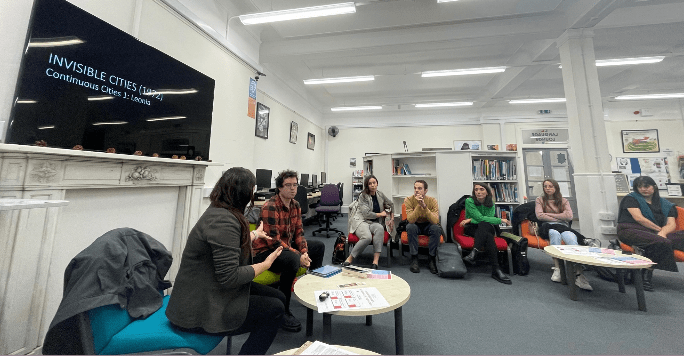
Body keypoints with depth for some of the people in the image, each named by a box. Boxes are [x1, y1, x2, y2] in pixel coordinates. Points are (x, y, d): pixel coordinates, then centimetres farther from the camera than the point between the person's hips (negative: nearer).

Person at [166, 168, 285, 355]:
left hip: (208, 293, 9)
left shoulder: (218, 211, 5)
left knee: (278, 298, 5)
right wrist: (265, 264, -16)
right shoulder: (224, 221, -28)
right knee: (274, 309, -9)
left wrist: (254, 235, 37)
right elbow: (229, 277, -29)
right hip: (199, 311, -9)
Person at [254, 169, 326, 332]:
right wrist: (298, 256, -27)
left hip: (287, 247, 8)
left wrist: (304, 252, -12)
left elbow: (299, 232, 4)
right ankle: (283, 312, -17)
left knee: (319, 246, 8)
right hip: (265, 252, -8)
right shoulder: (270, 207, -23)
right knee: (292, 260, -37)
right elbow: (274, 241, -26)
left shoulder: (295, 205, 2)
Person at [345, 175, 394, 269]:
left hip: (374, 223, 4)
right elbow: (367, 214, -12)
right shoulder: (363, 196, -5)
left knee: (380, 228, -34)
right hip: (361, 221, -4)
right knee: (367, 237, -36)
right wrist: (381, 214, 0)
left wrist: (392, 218, 18)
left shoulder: (380, 195, 12)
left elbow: (391, 204, 28)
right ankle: (350, 258, -18)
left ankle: (375, 260, -33)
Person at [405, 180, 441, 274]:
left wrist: (424, 206, -39)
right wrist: (419, 205, -37)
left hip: (428, 226, 1)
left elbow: (435, 221, -29)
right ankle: (414, 258, -18)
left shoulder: (432, 200, -16)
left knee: (437, 228, -30)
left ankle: (431, 258, -12)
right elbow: (410, 220, -28)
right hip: (415, 225, 0)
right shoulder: (409, 200, -18)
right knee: (410, 227, -33)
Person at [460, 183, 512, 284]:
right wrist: (500, 220, -10)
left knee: (483, 225, -36)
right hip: (471, 229, -2)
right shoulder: (469, 201, -6)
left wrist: (471, 220, -19)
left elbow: (486, 220, -8)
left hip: (488, 228, 2)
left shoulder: (491, 204, 6)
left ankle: (474, 253, -47)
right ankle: (496, 270, -38)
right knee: (488, 237, -35)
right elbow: (480, 218, -14)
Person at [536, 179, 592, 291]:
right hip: (548, 227, -2)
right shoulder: (540, 199, 19)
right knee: (555, 234, -39)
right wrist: (558, 218, 1)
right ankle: (557, 268, -41)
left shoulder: (563, 201, 23)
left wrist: (549, 214, 0)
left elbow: (569, 216, 5)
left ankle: (579, 273, -44)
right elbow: (539, 216, 2)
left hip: (563, 227, 2)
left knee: (572, 239, -34)